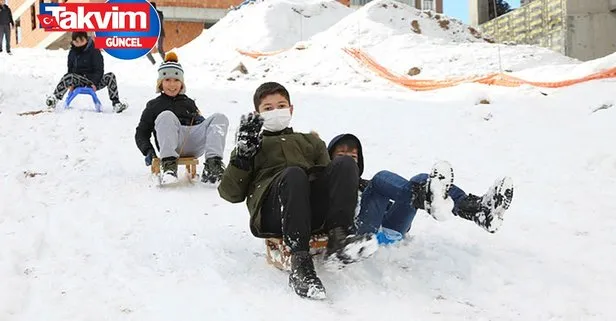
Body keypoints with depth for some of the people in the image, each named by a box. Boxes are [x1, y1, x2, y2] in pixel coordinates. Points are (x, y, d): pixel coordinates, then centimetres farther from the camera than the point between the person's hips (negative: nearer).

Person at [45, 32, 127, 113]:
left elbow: (99, 70, -6)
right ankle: (55, 98, -44)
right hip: (79, 81, 2)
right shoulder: (72, 52, 8)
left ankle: (116, 103, -30)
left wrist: (94, 83, -20)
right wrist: (70, 83, -5)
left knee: (110, 76, -26)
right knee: (67, 76, -30)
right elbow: (70, 69, 12)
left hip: (93, 80, -2)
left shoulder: (94, 51, -4)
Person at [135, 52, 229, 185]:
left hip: (195, 145, 3)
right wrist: (148, 151, 0)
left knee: (220, 118, -18)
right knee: (166, 116, -31)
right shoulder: (154, 105, 27)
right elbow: (142, 132, 20)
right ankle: (168, 163, -46)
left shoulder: (189, 103, 34)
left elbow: (202, 124, 31)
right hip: (172, 145, -3)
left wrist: (201, 121, 5)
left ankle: (213, 164, -39)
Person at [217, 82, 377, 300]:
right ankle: (300, 264, -44)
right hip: (273, 214, -3)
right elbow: (231, 193, 18)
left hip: (316, 211, 3)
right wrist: (243, 155, 4)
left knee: (345, 163, -23)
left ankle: (338, 239, -39)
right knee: (293, 174, -36)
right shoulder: (252, 144, 31)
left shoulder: (311, 141, 39)